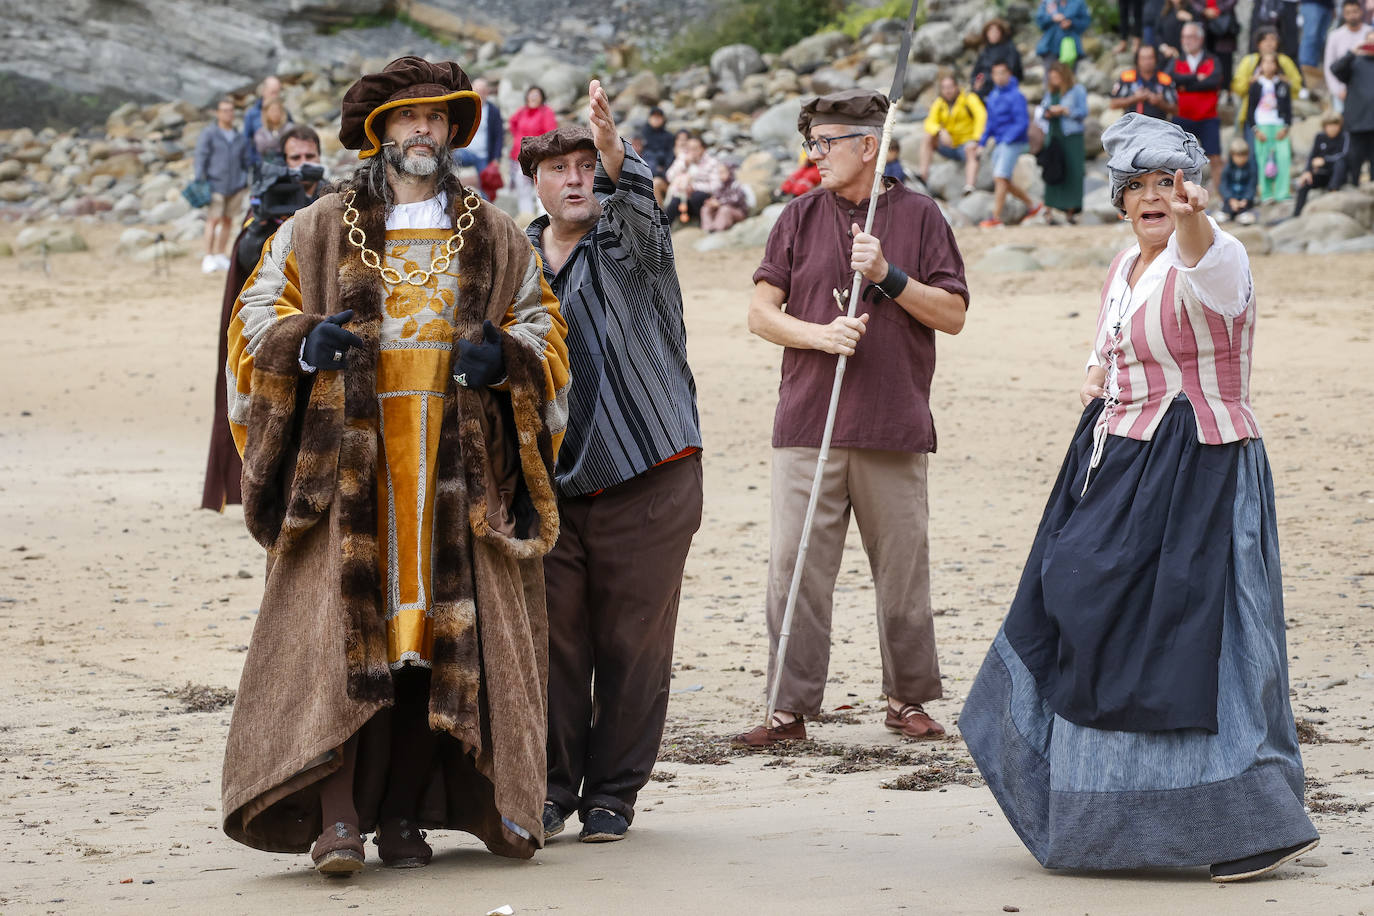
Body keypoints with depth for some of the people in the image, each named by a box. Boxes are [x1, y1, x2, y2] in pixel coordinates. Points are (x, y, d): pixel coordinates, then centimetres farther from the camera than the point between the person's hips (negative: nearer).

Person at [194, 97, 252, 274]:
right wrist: (200, 182, -9)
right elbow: (201, 158, -1)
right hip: (215, 185, -4)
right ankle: (208, 258, -10)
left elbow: (247, 162, 18)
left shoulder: (240, 138, 12)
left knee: (228, 220, 6)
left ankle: (220, 255, 15)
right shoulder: (209, 134, 1)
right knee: (213, 219, -11)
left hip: (236, 186, 4)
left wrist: (249, 184, 15)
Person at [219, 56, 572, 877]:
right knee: (342, 624, -12)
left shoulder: (496, 241, 14)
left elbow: (544, 325, 16)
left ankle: (403, 813, 6)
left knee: (442, 634, -1)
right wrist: (304, 340, -12)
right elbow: (258, 314, 10)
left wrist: (503, 354, -6)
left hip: (459, 464, 2)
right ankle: (337, 816, -16)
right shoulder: (316, 233, 9)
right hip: (347, 459, -2)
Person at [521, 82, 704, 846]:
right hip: (550, 485, 3)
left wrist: (615, 153, -46)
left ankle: (612, 791, 11)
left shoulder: (630, 242, -1)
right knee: (552, 636, 2)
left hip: (646, 481, -3)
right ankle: (552, 785, 14)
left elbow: (639, 208, -27)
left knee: (633, 642, 0)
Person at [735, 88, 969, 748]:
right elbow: (761, 312, 6)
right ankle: (790, 707, 2)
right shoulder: (801, 218, 9)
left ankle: (908, 699, 18)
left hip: (894, 429, -1)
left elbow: (953, 314, 2)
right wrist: (819, 334, -12)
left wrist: (888, 275, -10)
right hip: (807, 422, 1)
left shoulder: (918, 216, 6)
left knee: (903, 569, 5)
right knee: (795, 568, -4)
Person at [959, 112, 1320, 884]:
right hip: (1122, 472, 10)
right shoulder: (1126, 267, 11)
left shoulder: (1214, 261, -16)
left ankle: (1268, 825, -3)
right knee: (1087, 621, 17)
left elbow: (1204, 259, -43)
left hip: (1196, 479, -10)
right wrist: (1100, 376, 9)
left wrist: (1192, 215, -64)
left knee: (1194, 641, -11)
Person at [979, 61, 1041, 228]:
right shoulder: (992, 96, 12)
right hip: (999, 144, 9)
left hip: (1013, 144, -9)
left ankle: (996, 217, -14)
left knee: (1000, 178, -15)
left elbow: (1022, 123, -17)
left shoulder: (1016, 96, -13)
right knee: (1004, 182, 13)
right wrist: (982, 143, 13)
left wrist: (1007, 139, -23)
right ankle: (1031, 206, 28)